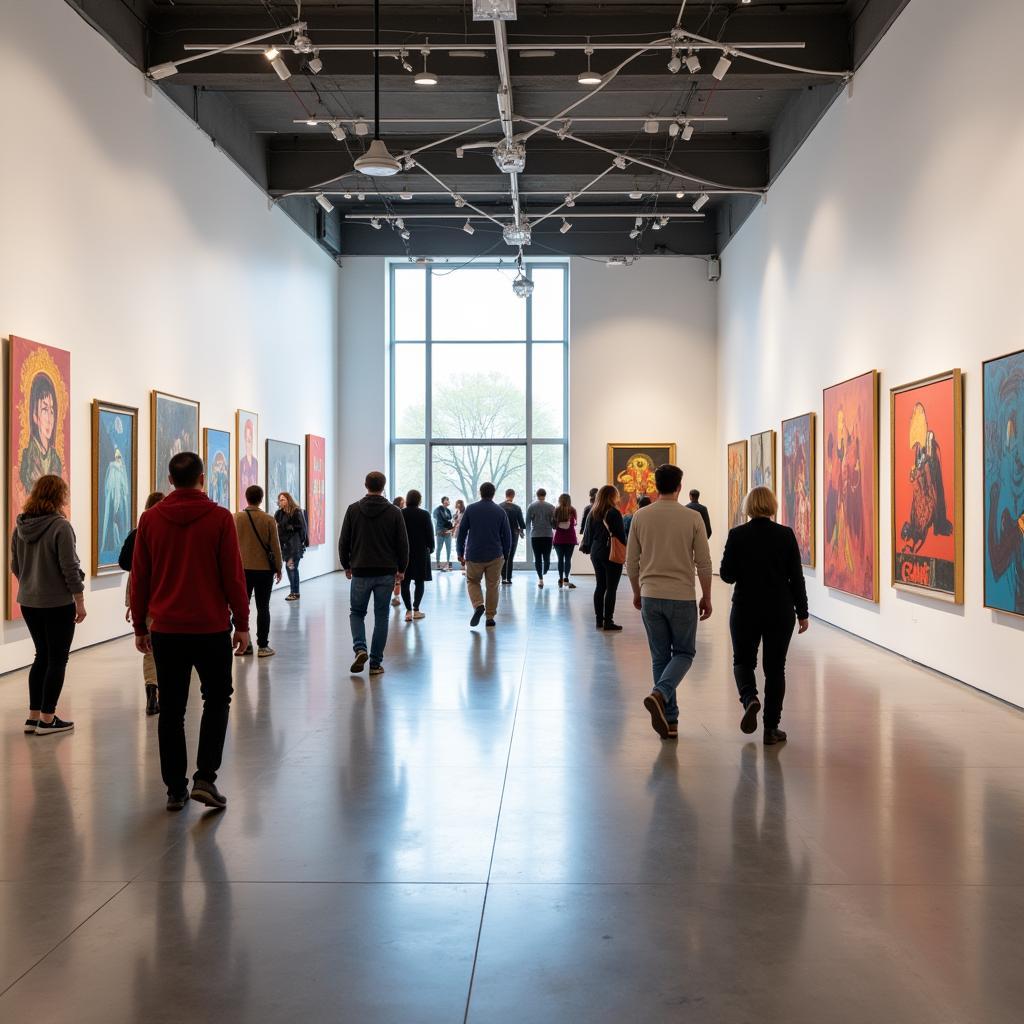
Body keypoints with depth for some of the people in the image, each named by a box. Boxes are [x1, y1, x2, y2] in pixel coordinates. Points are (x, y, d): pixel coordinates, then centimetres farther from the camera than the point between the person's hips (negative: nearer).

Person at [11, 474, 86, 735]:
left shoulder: (20, 526, 4)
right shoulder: (60, 526, -17)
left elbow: (15, 566, 11)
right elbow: (69, 567, -17)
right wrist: (80, 602, -9)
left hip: (28, 603, 7)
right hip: (58, 604, -7)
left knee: (42, 656, 17)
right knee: (57, 660, 4)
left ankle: (33, 716, 19)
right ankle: (47, 719, 7)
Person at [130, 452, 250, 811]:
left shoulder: (150, 519, 1)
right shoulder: (220, 518, -7)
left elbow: (139, 578, 5)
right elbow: (233, 576, -6)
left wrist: (139, 626, 13)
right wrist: (242, 623, 1)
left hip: (165, 629, 2)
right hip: (211, 628, -2)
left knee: (171, 709, 10)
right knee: (216, 701, 12)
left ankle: (175, 788, 13)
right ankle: (205, 778, 0)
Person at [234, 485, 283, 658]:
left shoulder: (236, 518, -3)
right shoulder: (269, 520, -9)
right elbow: (275, 546, -5)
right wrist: (278, 568, 7)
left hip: (242, 569, 2)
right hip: (264, 569, -2)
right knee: (263, 607, 4)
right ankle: (262, 646, 4)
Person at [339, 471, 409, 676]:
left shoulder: (353, 509, -1)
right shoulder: (394, 512, -2)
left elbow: (343, 542, 1)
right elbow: (403, 544, -1)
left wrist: (346, 565, 14)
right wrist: (401, 569, 11)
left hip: (360, 572, 0)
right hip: (386, 573, 0)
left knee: (357, 613, 15)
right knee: (381, 617, 8)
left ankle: (360, 648, -9)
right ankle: (376, 663, 7)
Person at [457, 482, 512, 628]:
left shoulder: (471, 509, -1)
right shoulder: (500, 511, 0)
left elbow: (461, 532, 1)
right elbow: (507, 536, 3)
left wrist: (460, 553, 9)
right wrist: (505, 555, 13)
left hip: (474, 555, 0)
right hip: (495, 556, 0)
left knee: (472, 582, 16)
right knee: (493, 586, 10)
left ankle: (478, 605, -9)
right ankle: (490, 617, 10)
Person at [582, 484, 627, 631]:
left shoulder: (593, 513, 5)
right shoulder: (614, 513, -14)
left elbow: (588, 533, 10)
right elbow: (621, 535, -12)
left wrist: (589, 548, 19)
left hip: (596, 554, 7)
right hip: (612, 554, -7)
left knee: (599, 586, 12)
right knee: (611, 588, -2)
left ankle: (599, 620, 16)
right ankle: (608, 622, -2)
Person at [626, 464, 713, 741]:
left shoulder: (640, 517, 0)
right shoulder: (692, 518, -6)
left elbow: (631, 561, 4)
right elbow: (704, 563, -4)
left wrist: (637, 592, 19)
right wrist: (707, 597, 7)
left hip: (650, 596, 2)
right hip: (682, 597, -2)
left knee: (660, 657, 11)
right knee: (683, 653, 12)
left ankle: (669, 721, 11)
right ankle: (659, 694, -14)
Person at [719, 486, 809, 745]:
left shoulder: (737, 535, -7)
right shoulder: (786, 535, -5)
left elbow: (726, 574, -6)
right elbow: (796, 577, -3)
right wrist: (802, 613, 4)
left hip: (746, 610, 0)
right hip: (780, 611, 1)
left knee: (743, 661, 17)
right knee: (775, 667, 9)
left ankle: (750, 698, -12)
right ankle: (771, 728, 10)